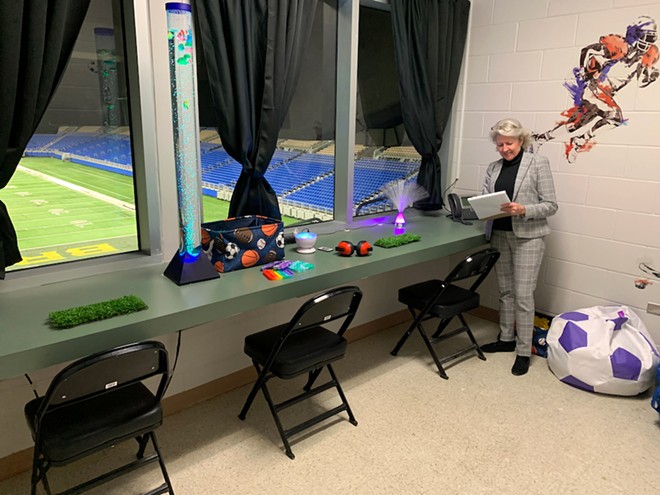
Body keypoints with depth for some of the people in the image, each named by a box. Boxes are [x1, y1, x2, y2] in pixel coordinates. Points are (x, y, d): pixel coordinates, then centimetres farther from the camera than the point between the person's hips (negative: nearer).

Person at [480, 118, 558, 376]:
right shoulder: (493, 168, 9)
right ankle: (506, 338, 28)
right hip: (499, 235, 5)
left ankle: (524, 351, 7)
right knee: (505, 291, 14)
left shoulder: (538, 163, -5)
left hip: (527, 237, -5)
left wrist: (523, 210, -23)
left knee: (523, 295, -4)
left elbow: (551, 205, -7)